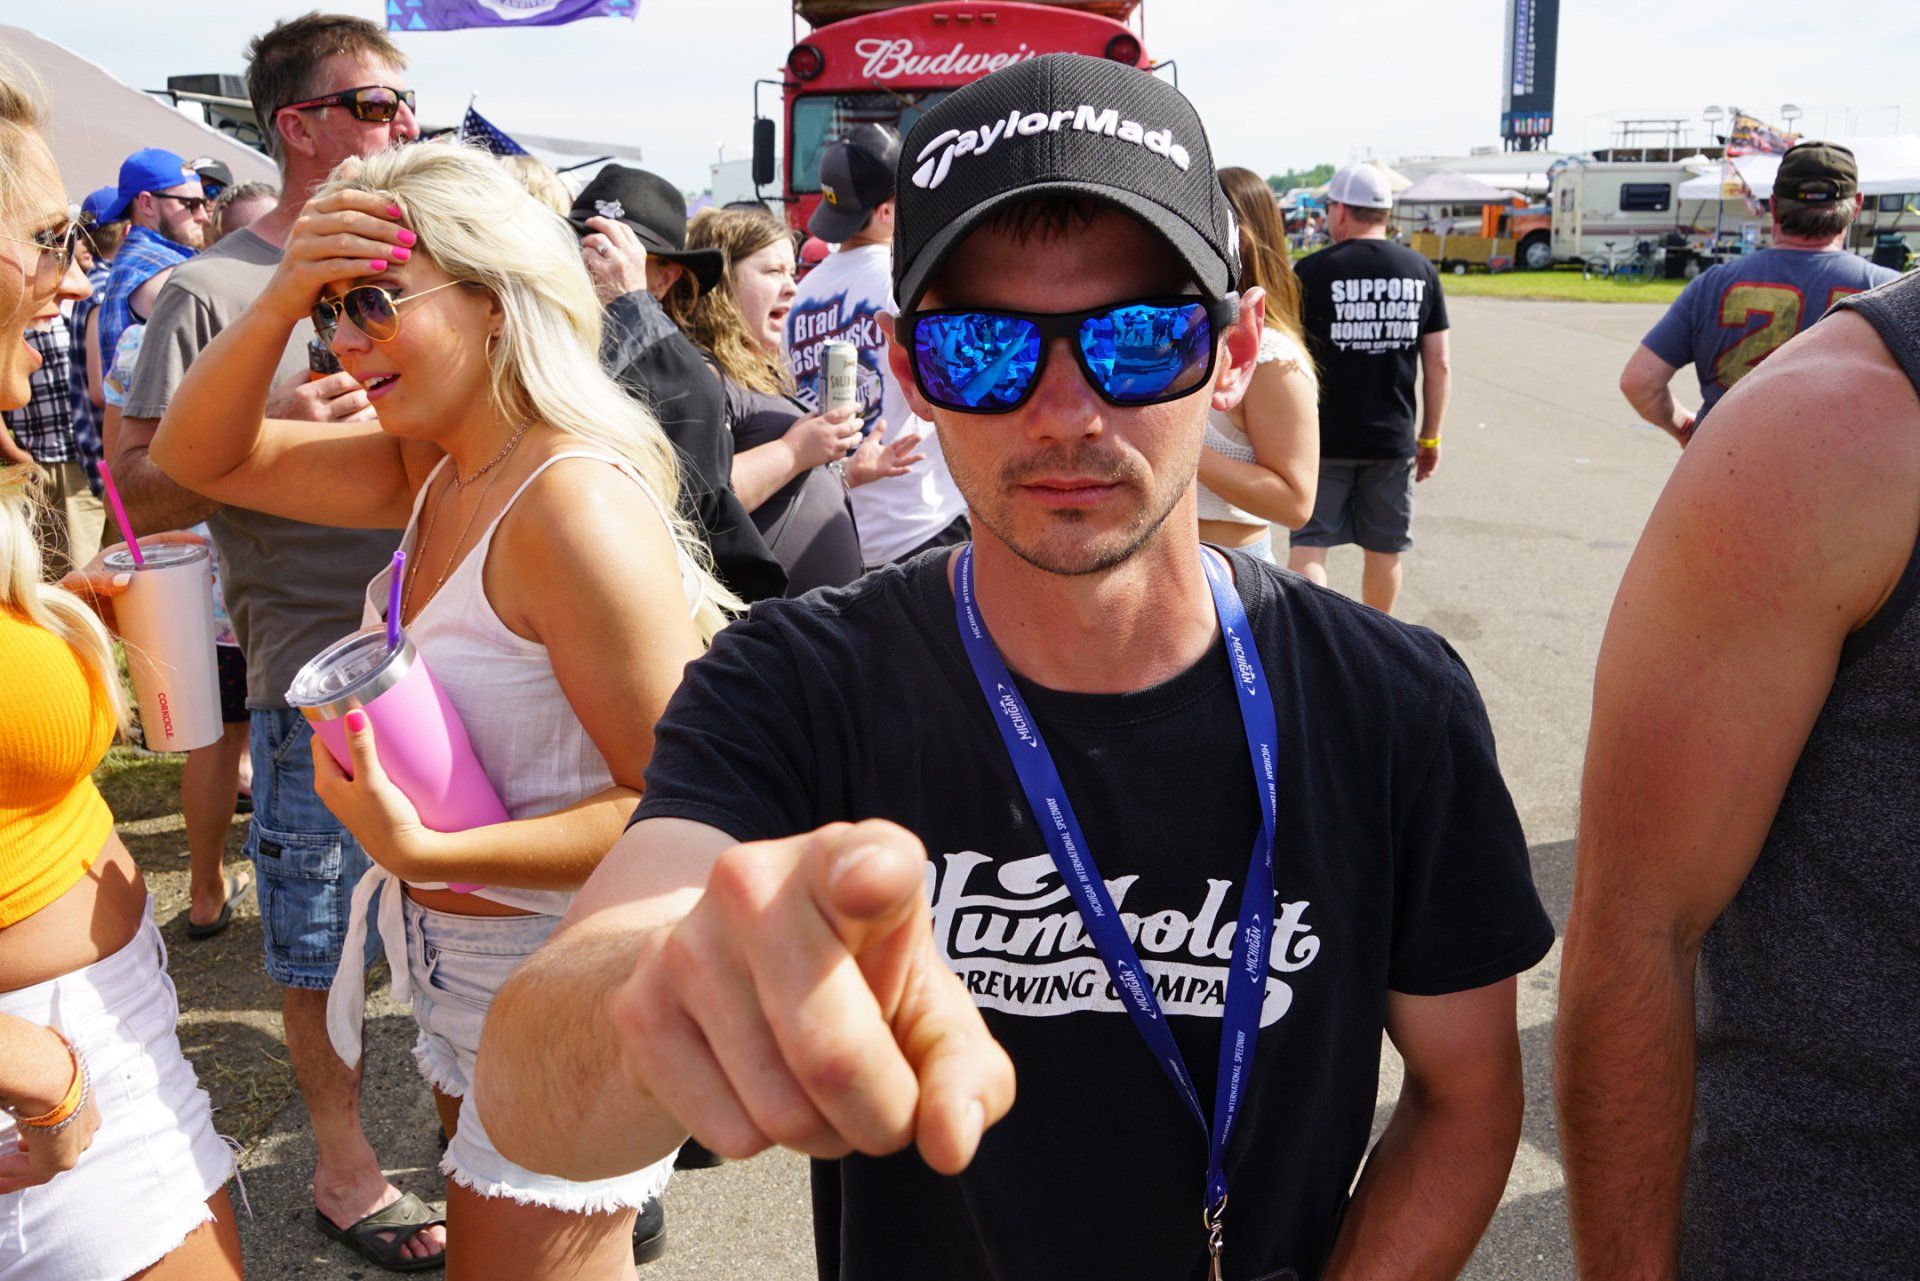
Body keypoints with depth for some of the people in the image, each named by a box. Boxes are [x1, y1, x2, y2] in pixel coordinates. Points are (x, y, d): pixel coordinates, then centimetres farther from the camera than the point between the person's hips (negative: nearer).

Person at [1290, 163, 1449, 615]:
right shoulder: (1421, 272, 4)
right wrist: (1430, 437, 13)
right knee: (1385, 549, 14)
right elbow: (1439, 365, 4)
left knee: (1309, 544, 1)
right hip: (1393, 440, 4)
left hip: (1324, 438, -3)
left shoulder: (1313, 271, -7)